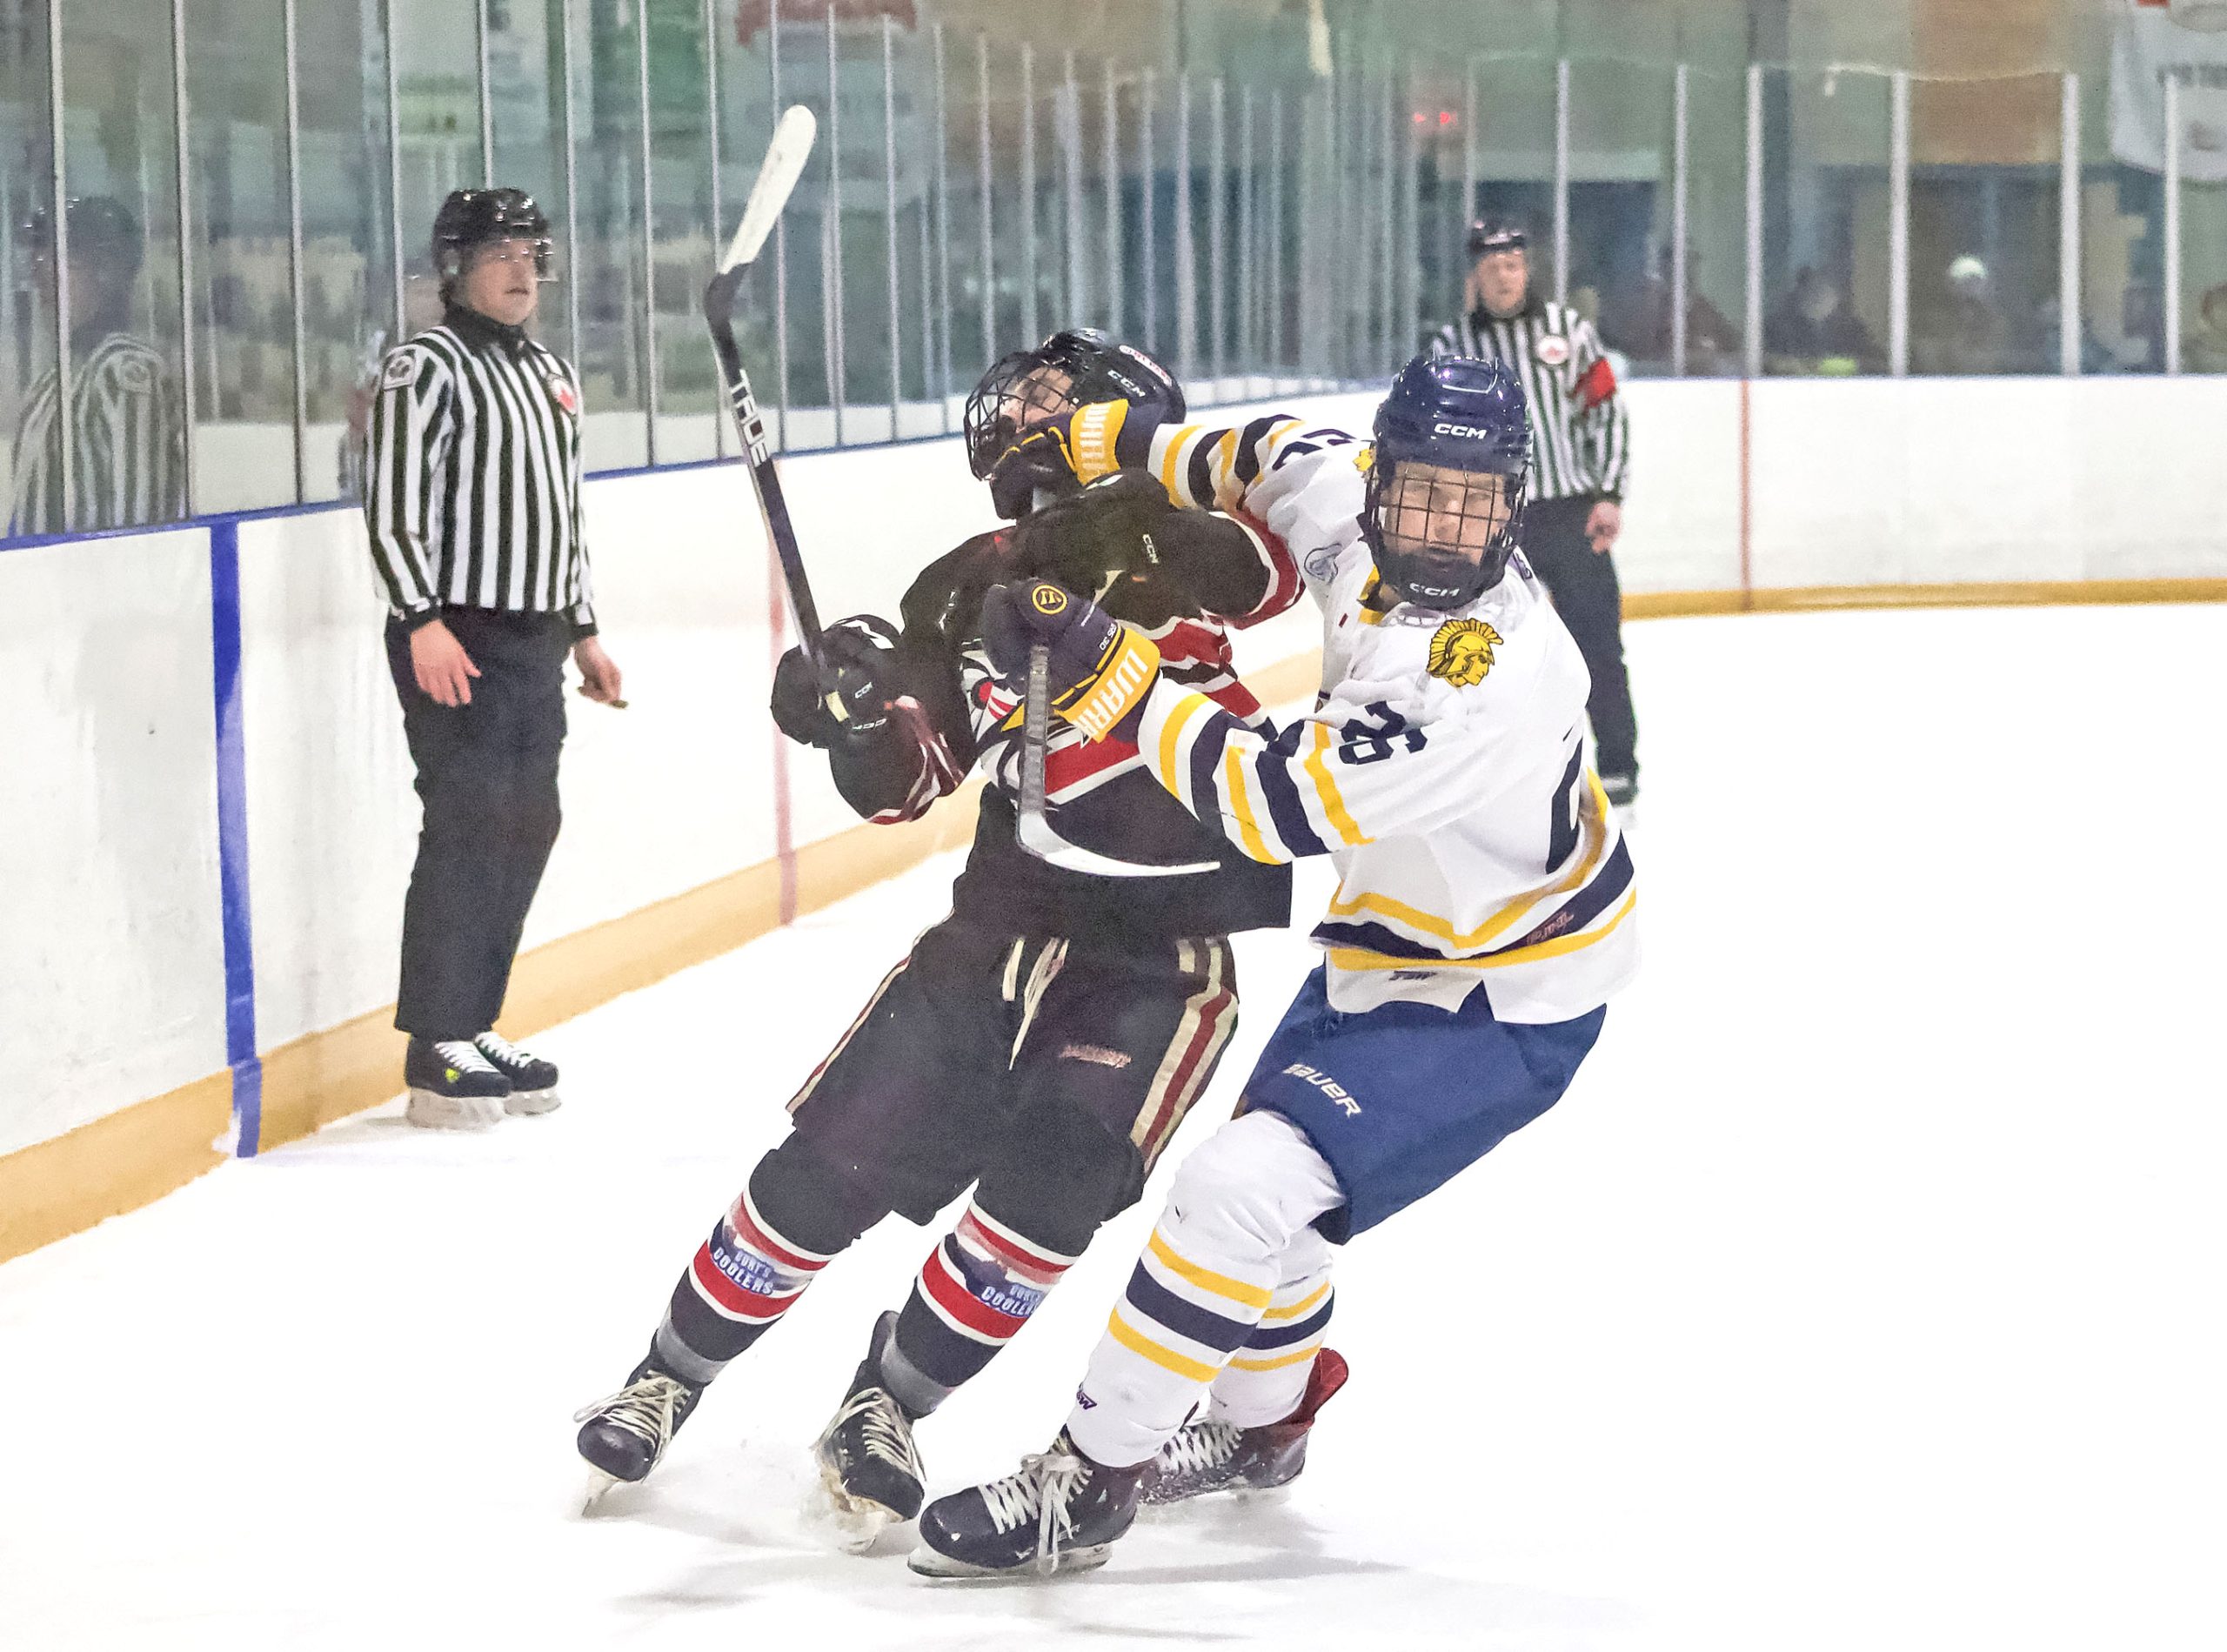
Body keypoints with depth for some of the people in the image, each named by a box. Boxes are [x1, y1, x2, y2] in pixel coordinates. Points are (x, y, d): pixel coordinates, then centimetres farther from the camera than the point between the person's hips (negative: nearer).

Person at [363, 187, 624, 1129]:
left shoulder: (554, 377, 18)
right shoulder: (426, 369, -9)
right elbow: (393, 508, -15)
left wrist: (582, 632, 23)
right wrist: (423, 622, -24)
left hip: (535, 644, 9)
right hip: (457, 640, -8)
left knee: (527, 828, 9)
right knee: (468, 830, -11)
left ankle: (475, 1027, 17)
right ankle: (435, 1053, -8)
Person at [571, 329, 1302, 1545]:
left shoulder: (1175, 546, -6)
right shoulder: (968, 591, 1)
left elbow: (1275, 570, -27)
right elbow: (902, 783, -1)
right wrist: (863, 718, -23)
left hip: (1164, 954, -3)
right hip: (1010, 915, 3)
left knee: (1047, 1191, -18)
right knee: (835, 1157, 1)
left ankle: (886, 1405, 4)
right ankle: (672, 1373, 22)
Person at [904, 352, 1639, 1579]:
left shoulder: (1493, 676, -37)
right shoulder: (1354, 514, -13)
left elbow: (1277, 806, -36)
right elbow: (1276, 460, 11)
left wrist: (1101, 668, -32)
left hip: (1501, 1012, -10)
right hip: (1392, 951, 10)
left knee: (1243, 1197, -20)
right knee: (1263, 1149, 27)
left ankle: (1086, 1484, -7)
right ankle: (1262, 1422, 53)